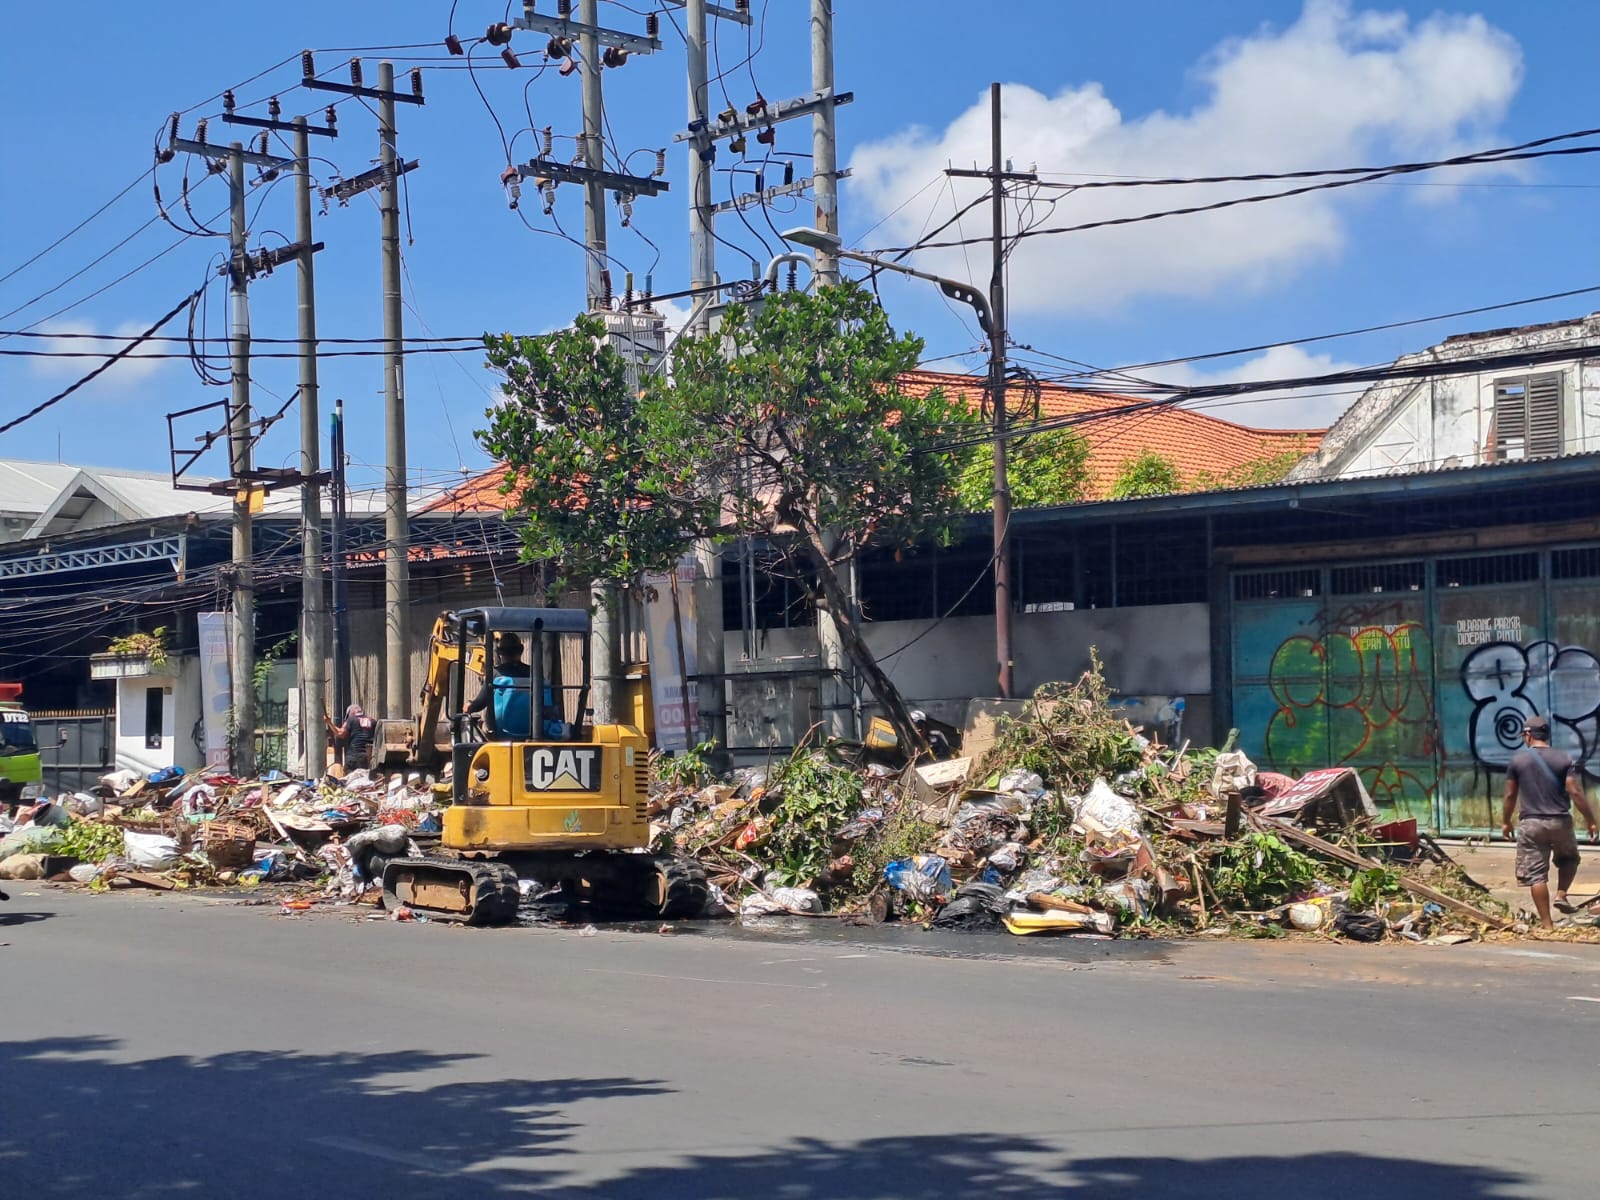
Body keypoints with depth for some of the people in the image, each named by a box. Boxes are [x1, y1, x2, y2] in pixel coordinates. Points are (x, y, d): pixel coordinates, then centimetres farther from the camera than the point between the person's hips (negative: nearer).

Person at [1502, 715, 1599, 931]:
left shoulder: (1517, 760, 0)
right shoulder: (1564, 760, -1)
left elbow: (1510, 795, 5)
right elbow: (1575, 792, -8)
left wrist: (1505, 822, 18)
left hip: (1531, 824, -1)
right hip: (1560, 822, 1)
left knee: (1536, 875, 2)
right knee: (1568, 859, 28)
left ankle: (1547, 924, 0)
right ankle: (1561, 894, 7)